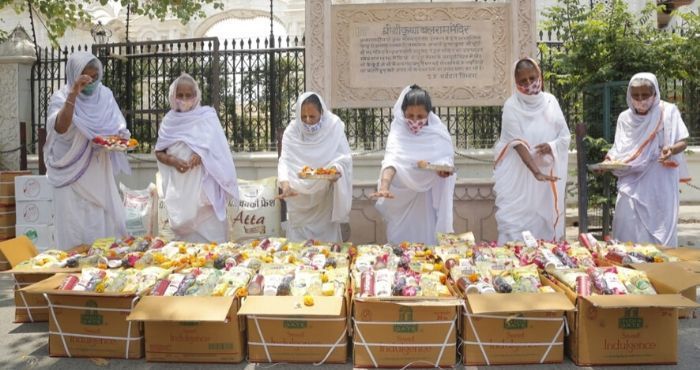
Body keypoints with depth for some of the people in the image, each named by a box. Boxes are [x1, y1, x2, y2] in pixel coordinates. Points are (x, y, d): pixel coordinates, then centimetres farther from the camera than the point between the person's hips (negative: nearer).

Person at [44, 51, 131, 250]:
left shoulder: (105, 95, 3)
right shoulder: (61, 97, -8)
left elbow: (120, 128, 10)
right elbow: (60, 128, -27)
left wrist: (120, 138, -13)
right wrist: (73, 93, -34)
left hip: (101, 175, 4)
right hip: (74, 176, -4)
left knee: (110, 223, 6)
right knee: (77, 230, -2)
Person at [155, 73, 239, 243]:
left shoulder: (207, 116, 1)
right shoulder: (169, 121, 9)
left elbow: (219, 148, -2)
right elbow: (159, 152, 11)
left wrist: (202, 155, -20)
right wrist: (173, 161, -9)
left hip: (203, 184, -3)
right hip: (178, 187, 3)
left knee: (208, 229, -5)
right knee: (183, 227, 7)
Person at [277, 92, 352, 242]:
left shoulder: (334, 127, -10)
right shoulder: (291, 131, -8)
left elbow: (344, 157, -9)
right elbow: (285, 161, -12)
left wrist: (337, 168, -32)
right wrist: (285, 183, -31)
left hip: (325, 198, -1)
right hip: (299, 198, 1)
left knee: (327, 240, 5)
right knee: (298, 245, 5)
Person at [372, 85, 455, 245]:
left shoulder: (438, 132, -9)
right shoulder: (398, 132, -17)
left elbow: (446, 157, -2)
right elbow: (391, 160, -32)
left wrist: (445, 167, -26)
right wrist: (384, 187, -50)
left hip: (429, 196, 2)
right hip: (404, 197, -1)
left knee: (429, 237, 7)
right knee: (402, 240, 5)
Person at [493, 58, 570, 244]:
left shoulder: (550, 101, 4)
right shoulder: (512, 106, -8)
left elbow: (566, 136, 7)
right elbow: (518, 143, -18)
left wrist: (552, 146, -16)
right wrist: (536, 171, -30)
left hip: (549, 175, 4)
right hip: (519, 177, -3)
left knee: (545, 222, 9)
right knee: (516, 224, -4)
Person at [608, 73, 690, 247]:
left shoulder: (668, 111, -4)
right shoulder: (625, 117, 5)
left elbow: (682, 142, -4)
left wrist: (672, 149, -26)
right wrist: (611, 158, -12)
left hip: (660, 184, -2)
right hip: (632, 183, 2)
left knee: (660, 228, -1)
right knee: (629, 229, -3)